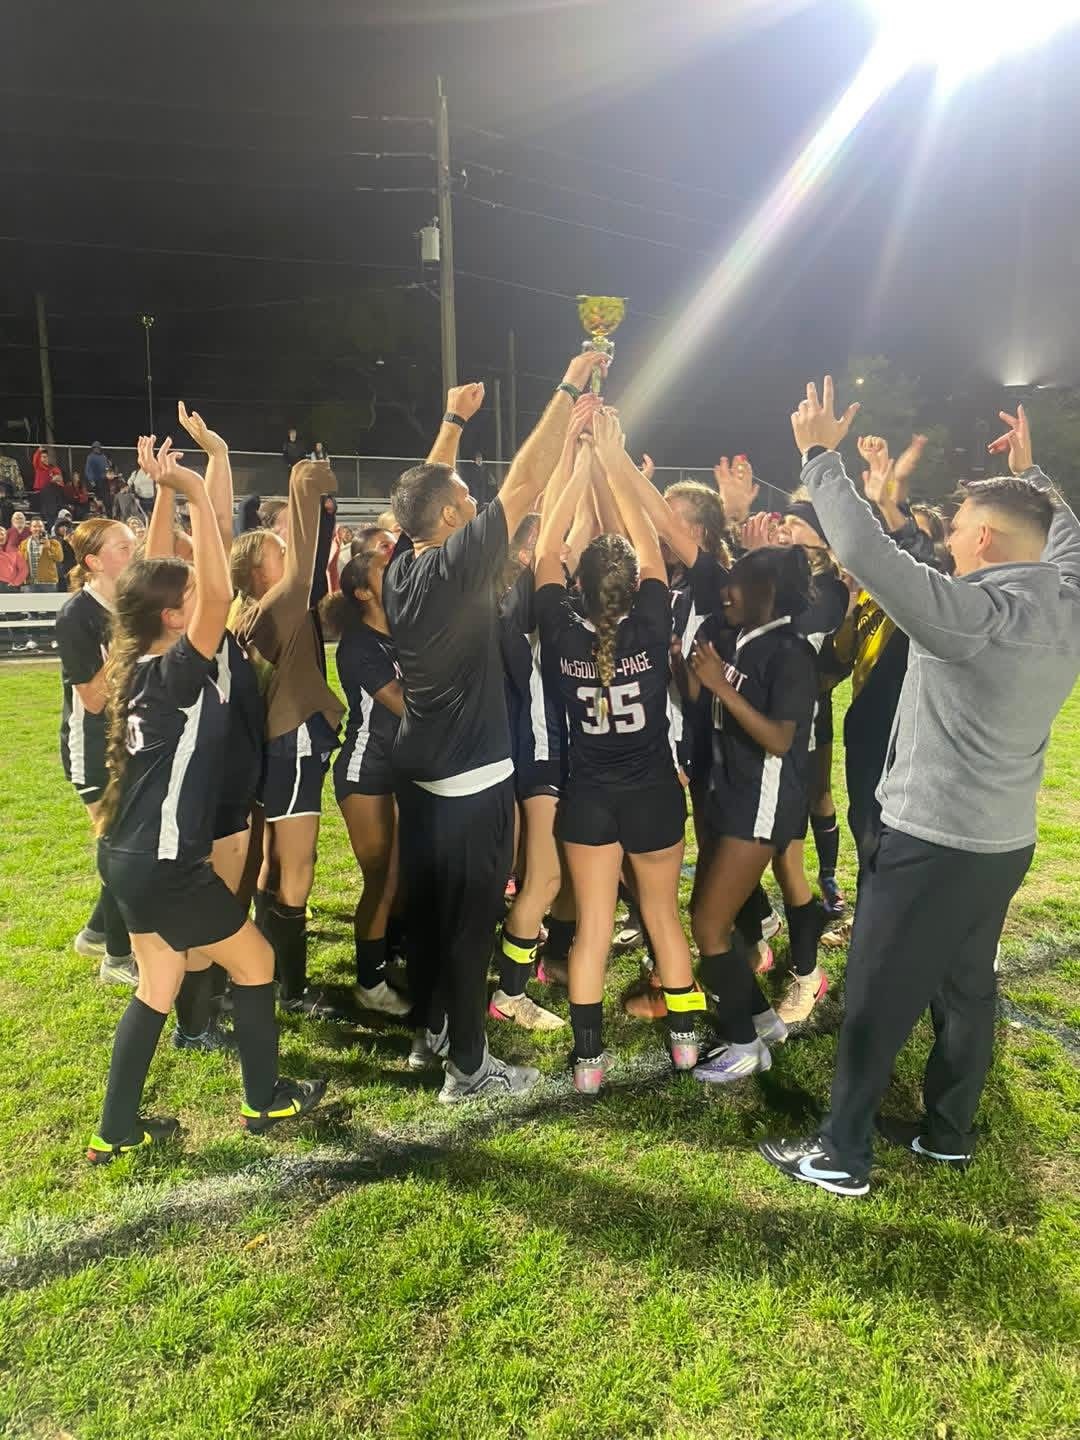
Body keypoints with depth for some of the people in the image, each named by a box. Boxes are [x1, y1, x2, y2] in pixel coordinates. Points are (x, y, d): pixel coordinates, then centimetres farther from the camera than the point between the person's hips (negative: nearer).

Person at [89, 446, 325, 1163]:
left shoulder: (145, 665, 5)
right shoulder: (175, 672, -20)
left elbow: (156, 571, 14)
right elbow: (220, 592, -33)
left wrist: (169, 493, 11)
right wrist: (197, 494, -26)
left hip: (135, 855, 9)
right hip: (163, 863, -9)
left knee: (158, 987, 19)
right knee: (255, 961, 9)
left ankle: (116, 1131, 28)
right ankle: (266, 1100, 26)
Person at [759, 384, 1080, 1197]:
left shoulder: (973, 613, -24)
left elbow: (864, 550, -29)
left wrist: (819, 455, -18)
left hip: (933, 842, -8)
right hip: (1006, 840, 8)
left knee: (878, 1001, 3)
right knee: (967, 989, 20)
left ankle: (843, 1155, 15)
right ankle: (949, 1131, 35)